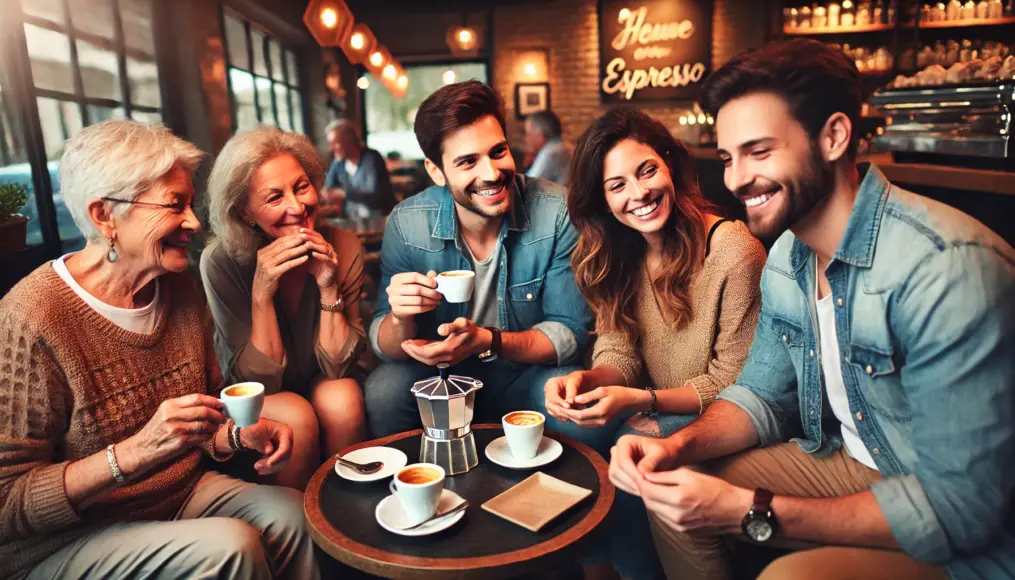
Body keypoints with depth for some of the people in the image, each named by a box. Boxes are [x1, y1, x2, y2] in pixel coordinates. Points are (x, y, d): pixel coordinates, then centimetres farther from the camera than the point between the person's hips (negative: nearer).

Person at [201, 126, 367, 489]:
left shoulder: (343, 246, -16)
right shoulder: (221, 262, -21)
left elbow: (337, 366, -14)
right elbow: (259, 379, -20)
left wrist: (329, 287, -28)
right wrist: (261, 293, -32)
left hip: (320, 384, 2)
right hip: (256, 400, -1)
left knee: (343, 400, -29)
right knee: (297, 419, -30)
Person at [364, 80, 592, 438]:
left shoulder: (558, 213, -17)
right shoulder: (406, 225, -12)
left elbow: (571, 333, -14)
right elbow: (388, 348, -7)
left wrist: (487, 341, -30)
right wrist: (400, 317, -31)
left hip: (528, 377, -1)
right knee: (382, 390, -26)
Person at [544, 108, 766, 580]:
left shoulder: (733, 251, -19)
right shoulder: (616, 255, 0)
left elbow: (733, 381, -15)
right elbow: (618, 354, -3)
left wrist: (642, 401, -27)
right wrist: (585, 379, -25)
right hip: (658, 417, 5)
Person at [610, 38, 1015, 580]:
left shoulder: (948, 267, -29)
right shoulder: (785, 256, -3)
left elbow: (957, 508, -28)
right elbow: (763, 393, 4)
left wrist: (751, 511, -27)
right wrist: (677, 446, -15)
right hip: (849, 463, 7)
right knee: (669, 485, 0)